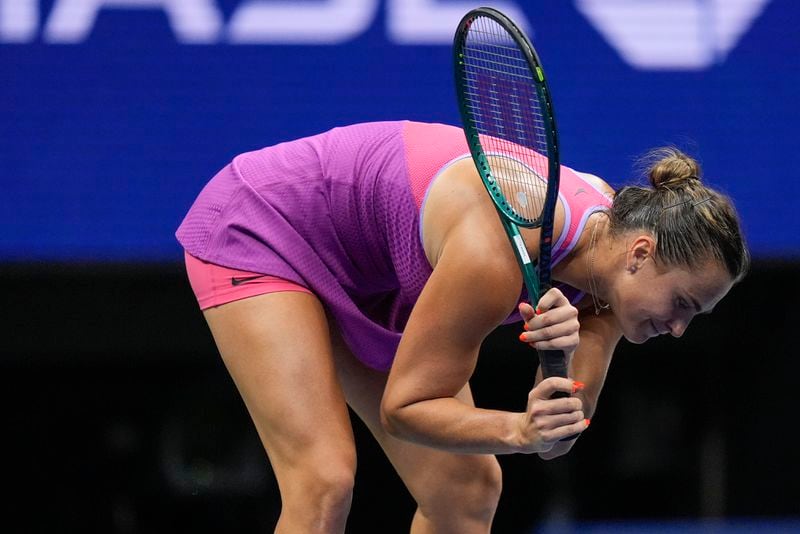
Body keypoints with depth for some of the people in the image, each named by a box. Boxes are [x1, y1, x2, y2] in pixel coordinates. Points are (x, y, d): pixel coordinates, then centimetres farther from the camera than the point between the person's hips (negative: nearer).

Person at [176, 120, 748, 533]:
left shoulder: (610, 229, -13)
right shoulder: (502, 250, -37)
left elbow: (556, 441, -14)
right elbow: (404, 407, -27)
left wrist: (563, 363, -35)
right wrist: (517, 429, -42)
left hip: (365, 275, 8)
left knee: (468, 487, 2)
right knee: (325, 480, -23)